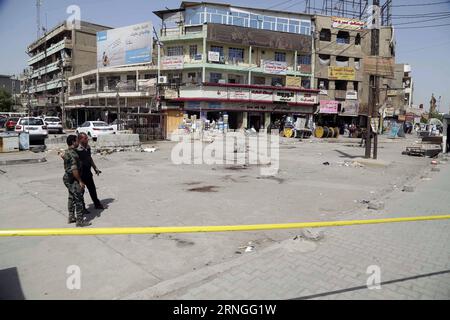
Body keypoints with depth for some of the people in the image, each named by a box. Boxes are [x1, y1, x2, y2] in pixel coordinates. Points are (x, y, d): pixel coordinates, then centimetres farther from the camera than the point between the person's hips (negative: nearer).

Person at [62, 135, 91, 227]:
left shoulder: (67, 152, 11)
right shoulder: (72, 153, -22)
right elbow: (74, 169, -26)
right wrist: (80, 181, -20)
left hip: (67, 178, 11)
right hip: (73, 179, -11)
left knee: (71, 198, 18)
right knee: (78, 199, -5)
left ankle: (71, 217, 29)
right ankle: (80, 221, 1)